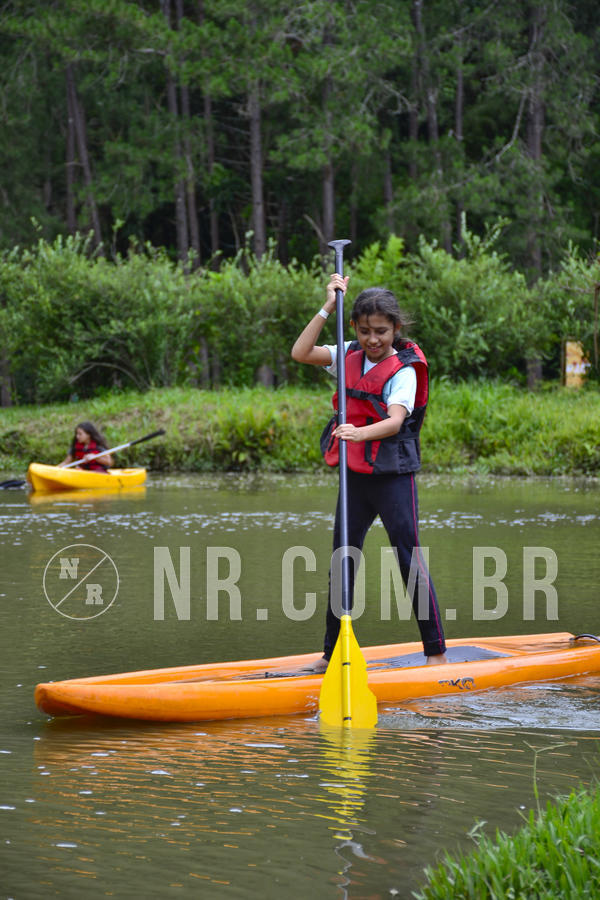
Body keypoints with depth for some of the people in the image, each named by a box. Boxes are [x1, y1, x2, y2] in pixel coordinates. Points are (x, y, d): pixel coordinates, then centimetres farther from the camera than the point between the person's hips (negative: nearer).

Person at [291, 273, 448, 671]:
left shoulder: (404, 370, -11)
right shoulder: (350, 356, 6)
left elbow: (395, 421, -25)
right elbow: (301, 353, -1)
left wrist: (361, 433, -45)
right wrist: (328, 308, -5)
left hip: (393, 476, -6)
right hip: (355, 476, 6)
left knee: (411, 561, -6)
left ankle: (437, 652, 1)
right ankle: (332, 653, 17)